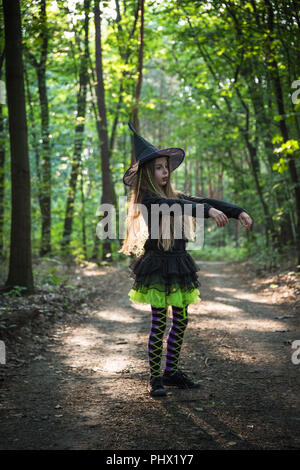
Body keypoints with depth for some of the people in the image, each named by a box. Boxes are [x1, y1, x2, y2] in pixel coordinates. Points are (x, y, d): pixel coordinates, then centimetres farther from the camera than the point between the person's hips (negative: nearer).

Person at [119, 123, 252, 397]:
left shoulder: (174, 196, 13)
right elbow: (174, 208, -28)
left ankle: (172, 371, 23)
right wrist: (209, 211, -40)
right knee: (159, 322, -4)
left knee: (181, 319, 11)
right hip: (157, 266, -7)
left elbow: (203, 201, 2)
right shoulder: (147, 200, -9)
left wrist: (239, 211, -10)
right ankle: (155, 377, 7)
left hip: (179, 266, 7)